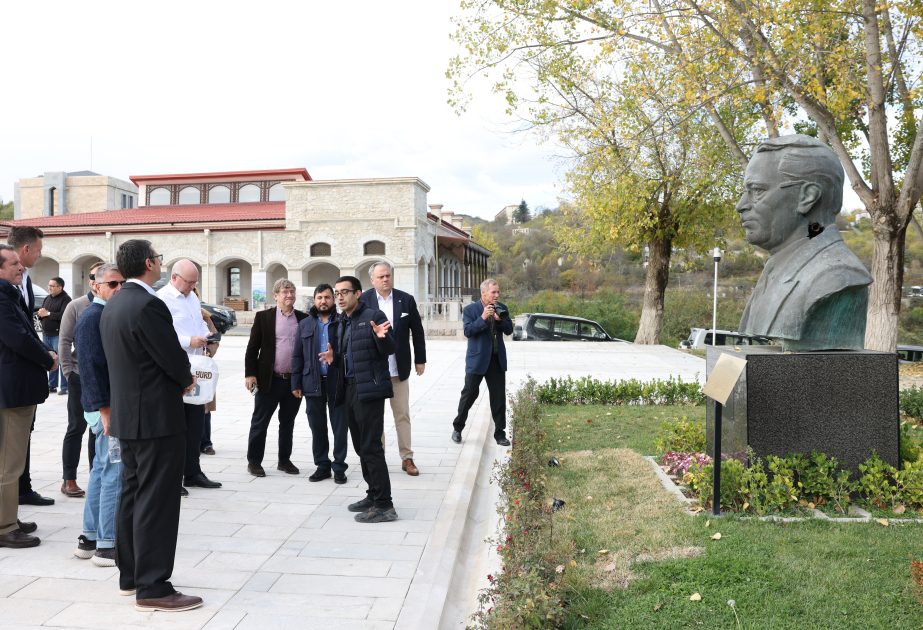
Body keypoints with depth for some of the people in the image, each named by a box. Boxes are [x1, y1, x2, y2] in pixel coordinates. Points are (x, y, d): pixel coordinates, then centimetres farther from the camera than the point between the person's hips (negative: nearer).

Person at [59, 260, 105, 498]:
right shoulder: (76, 306, -3)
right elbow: (64, 340, -2)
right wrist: (68, 371, -7)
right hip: (81, 377, -2)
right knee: (77, 427, 4)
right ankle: (69, 481, 13)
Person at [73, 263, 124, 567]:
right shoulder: (92, 317, -14)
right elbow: (92, 367, -19)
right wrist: (106, 411, -21)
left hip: (116, 404, 10)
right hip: (107, 407, -10)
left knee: (102, 470, 15)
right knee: (115, 474, -5)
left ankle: (89, 539, 26)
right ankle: (107, 546, 4)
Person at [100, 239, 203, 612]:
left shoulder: (112, 306, 11)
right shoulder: (148, 305, -20)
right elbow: (175, 361, -19)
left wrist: (180, 378, 10)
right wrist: (186, 380, 2)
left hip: (126, 415, 10)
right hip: (156, 417, -10)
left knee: (132, 495, 17)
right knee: (157, 501, -4)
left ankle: (129, 576, 29)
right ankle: (152, 588, 3)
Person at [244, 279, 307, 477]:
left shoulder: (304, 319, 7)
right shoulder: (263, 317, 1)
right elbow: (252, 348, -1)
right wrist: (249, 374, -8)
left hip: (295, 380, 3)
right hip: (269, 380, -2)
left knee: (288, 422, 13)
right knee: (260, 422, 5)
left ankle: (284, 460, 25)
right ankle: (254, 461, 17)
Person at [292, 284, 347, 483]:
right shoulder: (304, 324, 12)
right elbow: (297, 356, 11)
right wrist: (296, 384, 5)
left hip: (338, 384, -3)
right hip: (313, 384, 3)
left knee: (340, 428, 2)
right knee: (317, 428, 10)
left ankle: (339, 467, 13)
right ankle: (322, 466, 22)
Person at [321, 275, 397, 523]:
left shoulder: (373, 316, -7)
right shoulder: (341, 322, 18)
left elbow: (389, 350, -13)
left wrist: (382, 336, -33)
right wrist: (333, 358, 3)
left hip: (369, 389, -9)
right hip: (349, 389, 9)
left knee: (371, 447, -10)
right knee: (361, 446, 14)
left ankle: (384, 505, -5)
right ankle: (373, 495, 26)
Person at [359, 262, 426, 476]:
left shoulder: (406, 300, 2)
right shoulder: (363, 300, -2)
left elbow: (417, 332, 7)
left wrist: (420, 359, 5)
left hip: (399, 369, 1)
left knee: (402, 414, 5)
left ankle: (407, 458, 14)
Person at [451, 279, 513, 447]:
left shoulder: (501, 308, 7)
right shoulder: (469, 310, -4)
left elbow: (509, 330, 2)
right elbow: (468, 331, -15)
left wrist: (500, 320, -16)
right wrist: (483, 318, -26)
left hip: (497, 360, 3)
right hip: (477, 360, -3)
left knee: (499, 397, 4)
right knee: (469, 394, 4)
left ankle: (500, 433, 14)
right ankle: (458, 428, 22)